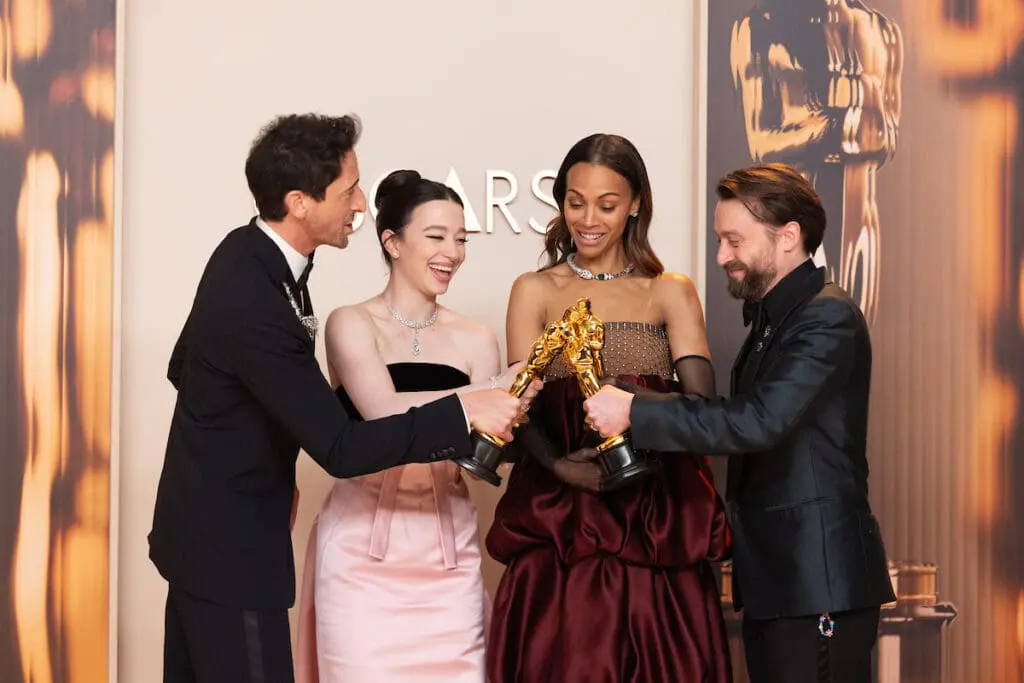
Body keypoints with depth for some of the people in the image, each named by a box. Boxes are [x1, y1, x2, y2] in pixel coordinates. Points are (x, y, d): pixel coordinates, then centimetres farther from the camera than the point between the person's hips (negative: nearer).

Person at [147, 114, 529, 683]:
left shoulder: (245, 253, -1)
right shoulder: (255, 306, -30)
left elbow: (184, 367, 13)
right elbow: (340, 448, -28)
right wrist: (464, 413, -26)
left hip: (198, 529, 9)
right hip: (230, 549, -9)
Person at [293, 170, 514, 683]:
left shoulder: (475, 340, 5)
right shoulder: (352, 325, -2)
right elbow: (383, 412, -18)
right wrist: (492, 390, -24)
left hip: (446, 550, 2)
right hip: (363, 547, -2)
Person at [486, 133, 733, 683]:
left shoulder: (671, 293, 8)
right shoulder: (534, 292, 9)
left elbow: (701, 403, -7)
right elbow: (522, 411, -2)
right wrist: (560, 466, -21)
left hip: (655, 524, 0)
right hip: (559, 526, 0)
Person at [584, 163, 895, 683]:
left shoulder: (828, 317, -14)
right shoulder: (771, 318, 17)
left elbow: (759, 421, -25)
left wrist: (634, 411, -23)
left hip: (818, 580, -9)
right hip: (774, 579, 9)